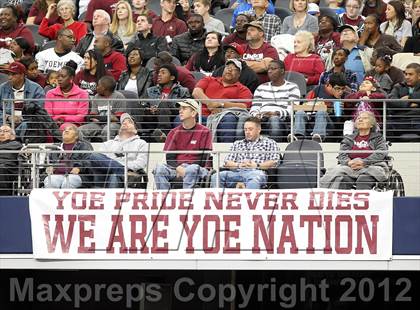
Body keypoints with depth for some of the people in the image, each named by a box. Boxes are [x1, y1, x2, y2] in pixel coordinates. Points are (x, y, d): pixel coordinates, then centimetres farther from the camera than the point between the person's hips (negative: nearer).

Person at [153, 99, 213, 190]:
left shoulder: (204, 132, 2)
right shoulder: (174, 133, 14)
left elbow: (204, 158, -4)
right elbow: (169, 157, 7)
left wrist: (185, 168, -16)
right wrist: (178, 168, -16)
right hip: (176, 168, 3)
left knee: (192, 169, -38)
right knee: (160, 168, -25)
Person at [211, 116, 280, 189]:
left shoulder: (269, 143, 19)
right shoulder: (237, 144, 30)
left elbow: (274, 162, 5)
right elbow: (227, 162, 20)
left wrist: (256, 165, -9)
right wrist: (239, 165, -2)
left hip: (256, 172, -4)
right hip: (237, 172, 4)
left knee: (254, 178, -42)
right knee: (216, 177, -26)